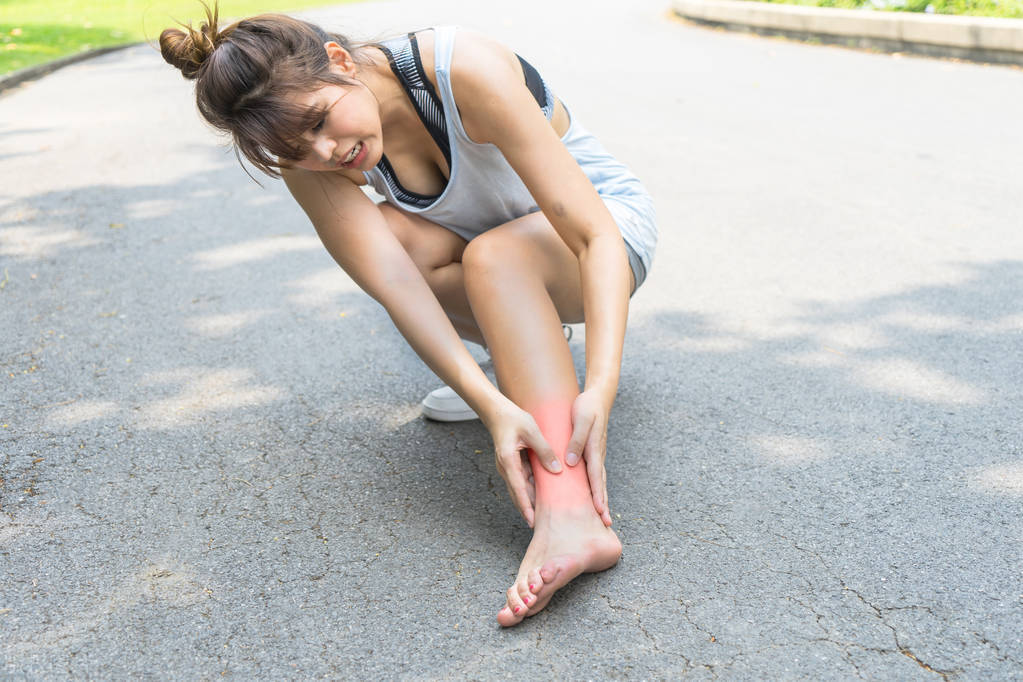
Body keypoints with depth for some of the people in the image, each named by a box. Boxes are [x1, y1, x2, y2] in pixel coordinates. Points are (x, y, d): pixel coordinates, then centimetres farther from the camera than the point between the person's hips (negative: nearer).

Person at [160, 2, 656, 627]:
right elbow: (396, 284, -31)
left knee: (494, 254, -36)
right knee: (376, 238, -25)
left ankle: (569, 516, -46)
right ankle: (534, 354, -5)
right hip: (491, 251, 4)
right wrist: (492, 407, -45)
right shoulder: (308, 164, -19)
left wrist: (599, 390, -47)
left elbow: (596, 235, -35)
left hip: (606, 219, -4)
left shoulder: (465, 69, -32)